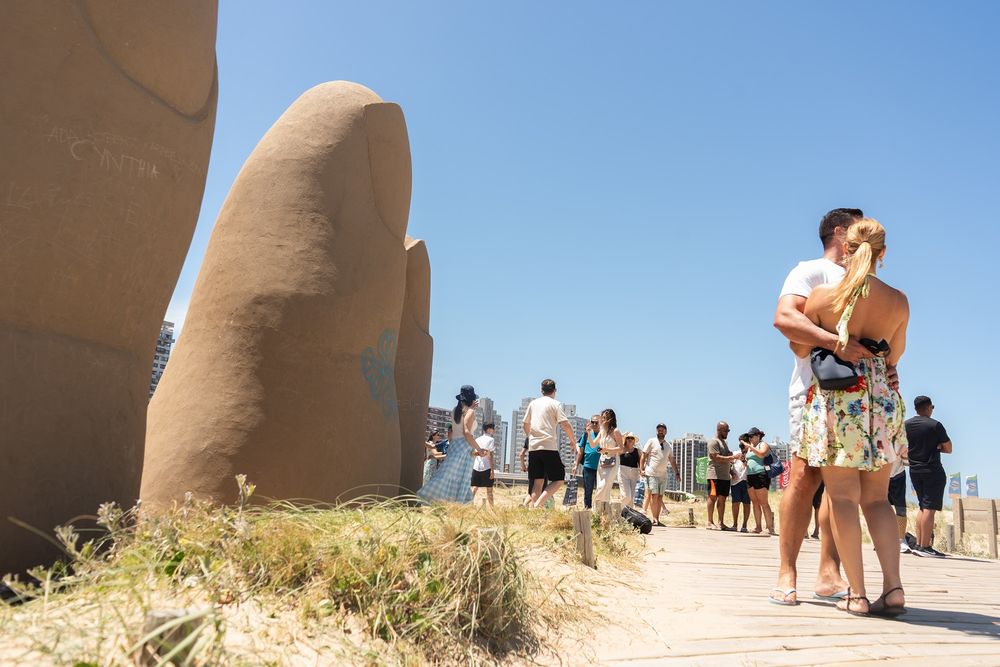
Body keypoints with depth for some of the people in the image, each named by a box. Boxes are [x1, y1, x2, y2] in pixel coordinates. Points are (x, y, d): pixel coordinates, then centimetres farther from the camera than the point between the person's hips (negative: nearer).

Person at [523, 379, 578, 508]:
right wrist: (574, 444, -2)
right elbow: (565, 425, -9)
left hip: (533, 447, 6)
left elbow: (525, 425, 25)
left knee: (538, 482, 9)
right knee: (559, 480, 0)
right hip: (549, 447, -6)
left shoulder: (533, 403, 15)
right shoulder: (555, 404, 0)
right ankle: (538, 504, -17)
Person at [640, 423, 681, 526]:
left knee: (660, 497, 3)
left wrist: (677, 473, 12)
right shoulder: (651, 442, 0)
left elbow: (672, 460, 20)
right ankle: (654, 519, -7)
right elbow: (643, 456, -2)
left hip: (663, 475, 5)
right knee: (654, 495, -11)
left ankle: (657, 519, 7)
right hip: (651, 474, -5)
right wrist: (642, 469, -11)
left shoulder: (669, 446, 15)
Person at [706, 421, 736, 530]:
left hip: (725, 476, 9)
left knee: (722, 498, 7)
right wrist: (732, 457, -20)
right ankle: (710, 523, -3)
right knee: (713, 497, -5)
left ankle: (721, 523, 10)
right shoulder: (713, 442, -7)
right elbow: (717, 458, -17)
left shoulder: (724, 442, 22)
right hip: (715, 475, -9)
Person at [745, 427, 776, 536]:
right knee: (755, 502, 5)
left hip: (760, 475, -8)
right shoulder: (750, 447, 23)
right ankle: (758, 527, 7)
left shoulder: (763, 444, 1)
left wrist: (750, 446, -17)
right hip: (750, 476, 8)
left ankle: (770, 528, -12)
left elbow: (761, 454, -19)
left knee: (763, 502, -11)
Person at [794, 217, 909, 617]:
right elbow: (894, 356, 13)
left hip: (834, 399, -3)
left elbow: (801, 349, 4)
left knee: (843, 497, 2)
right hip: (882, 399, 3)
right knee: (877, 498, 13)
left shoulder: (822, 295, -7)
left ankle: (857, 594, 2)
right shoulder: (898, 301, 0)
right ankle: (893, 587, 6)